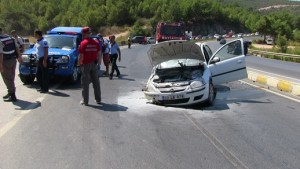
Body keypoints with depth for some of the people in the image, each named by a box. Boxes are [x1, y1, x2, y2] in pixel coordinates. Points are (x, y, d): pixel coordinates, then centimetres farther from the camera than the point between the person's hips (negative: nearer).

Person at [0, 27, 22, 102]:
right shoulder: (10, 38, 7)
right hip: (13, 60, 8)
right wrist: (19, 56, 17)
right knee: (11, 78, 17)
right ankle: (10, 93, 28)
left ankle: (12, 95, 0)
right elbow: (17, 48, 11)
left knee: (7, 79, -1)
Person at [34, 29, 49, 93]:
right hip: (39, 59, 10)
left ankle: (45, 89, 1)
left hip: (43, 59, -10)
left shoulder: (44, 41, -14)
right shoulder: (37, 41, 15)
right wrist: (37, 58, 17)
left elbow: (46, 52, -18)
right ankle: (42, 87, 23)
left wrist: (44, 61, -22)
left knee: (44, 75, -4)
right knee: (38, 74, 13)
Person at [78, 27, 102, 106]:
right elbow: (99, 54, 5)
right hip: (94, 64, 5)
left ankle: (85, 101, 6)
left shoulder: (83, 43, -12)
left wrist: (79, 63, -1)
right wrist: (99, 62, 17)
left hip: (85, 64, -5)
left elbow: (81, 55, -14)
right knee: (96, 82, 12)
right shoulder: (96, 43, 2)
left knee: (85, 83, 3)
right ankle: (98, 99, 18)